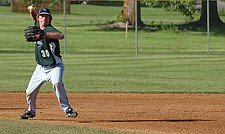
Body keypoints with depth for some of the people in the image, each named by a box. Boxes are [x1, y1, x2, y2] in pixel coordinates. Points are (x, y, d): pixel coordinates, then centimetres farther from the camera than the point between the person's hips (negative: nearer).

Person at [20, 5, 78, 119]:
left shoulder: (49, 29, -18)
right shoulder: (37, 26, 4)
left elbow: (61, 36, -40)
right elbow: (35, 18, 28)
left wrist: (44, 34, -49)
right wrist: (32, 11, 5)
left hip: (54, 66, -7)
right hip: (41, 67, 7)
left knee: (57, 83, -34)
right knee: (30, 92, 8)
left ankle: (67, 109, -29)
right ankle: (31, 111, 34)